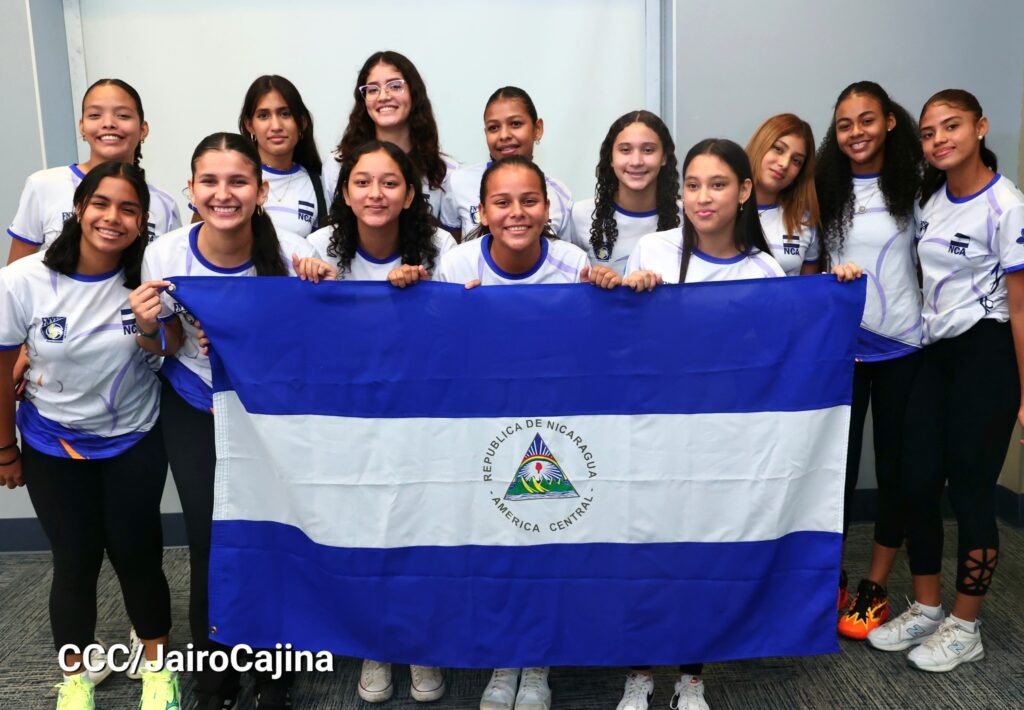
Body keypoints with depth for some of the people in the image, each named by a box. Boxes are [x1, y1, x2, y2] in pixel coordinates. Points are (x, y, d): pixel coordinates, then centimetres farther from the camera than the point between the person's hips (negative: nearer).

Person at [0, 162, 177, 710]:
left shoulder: (147, 277, -14)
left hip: (134, 443, 0)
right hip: (52, 446, 0)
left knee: (137, 556, 6)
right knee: (75, 563, 9)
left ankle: (156, 666, 30)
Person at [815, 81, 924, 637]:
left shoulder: (914, 186, -1)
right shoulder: (825, 189, 5)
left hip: (901, 347, -1)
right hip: (839, 347, 1)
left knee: (894, 466, 8)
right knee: (835, 465, 4)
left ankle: (875, 588, 22)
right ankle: (830, 577, 23)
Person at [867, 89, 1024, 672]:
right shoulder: (932, 200, 8)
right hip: (937, 353, 7)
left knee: (970, 492, 2)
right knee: (918, 485, 8)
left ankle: (965, 629, 19)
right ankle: (926, 609, 26)